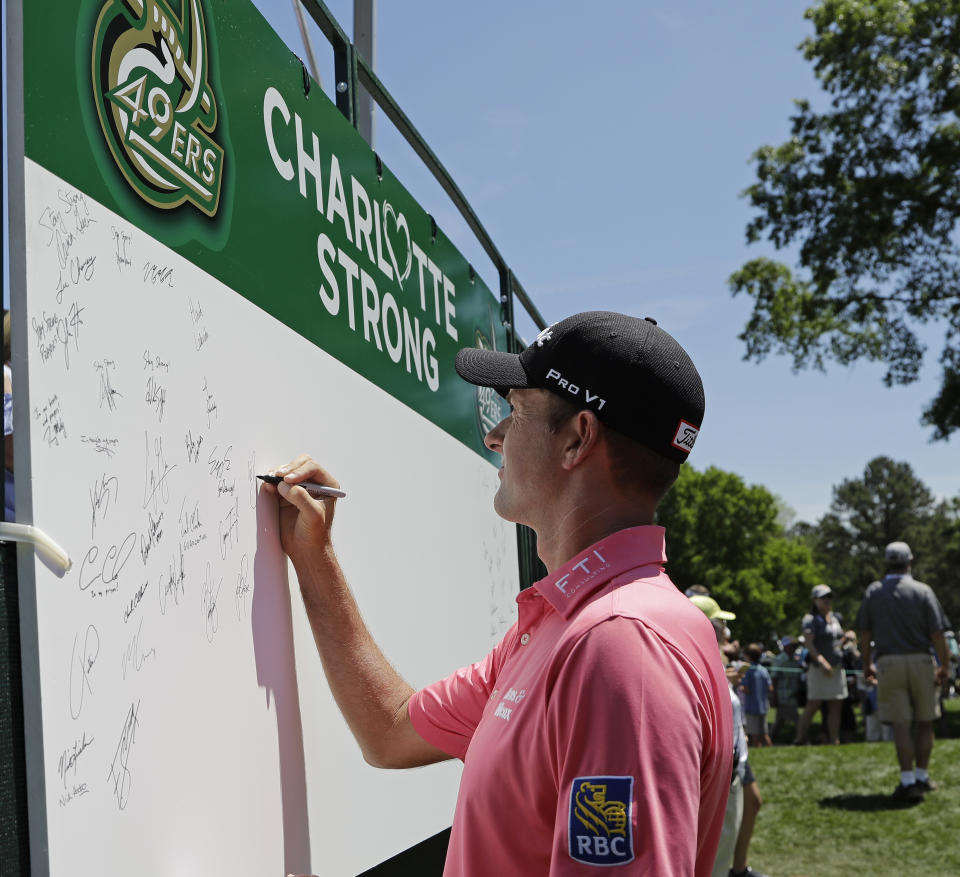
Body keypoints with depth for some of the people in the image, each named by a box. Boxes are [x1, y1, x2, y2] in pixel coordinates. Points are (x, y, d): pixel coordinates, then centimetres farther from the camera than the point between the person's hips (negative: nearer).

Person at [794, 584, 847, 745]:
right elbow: (808, 643, -17)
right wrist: (822, 661, -25)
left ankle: (835, 740, 6)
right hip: (819, 669, -7)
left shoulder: (834, 619, 19)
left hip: (836, 667, 7)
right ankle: (800, 738, -5)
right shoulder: (811, 619, -5)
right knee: (813, 705, -9)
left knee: (836, 707, 4)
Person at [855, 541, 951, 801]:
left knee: (900, 724, 0)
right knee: (925, 721, 13)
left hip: (888, 663, 1)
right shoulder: (922, 591, -3)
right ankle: (922, 776, 18)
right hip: (920, 662, -1)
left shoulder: (873, 592, 3)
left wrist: (867, 665, 15)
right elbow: (937, 633, -7)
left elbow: (865, 635, 4)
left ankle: (908, 782, -3)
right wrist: (944, 666, 3)